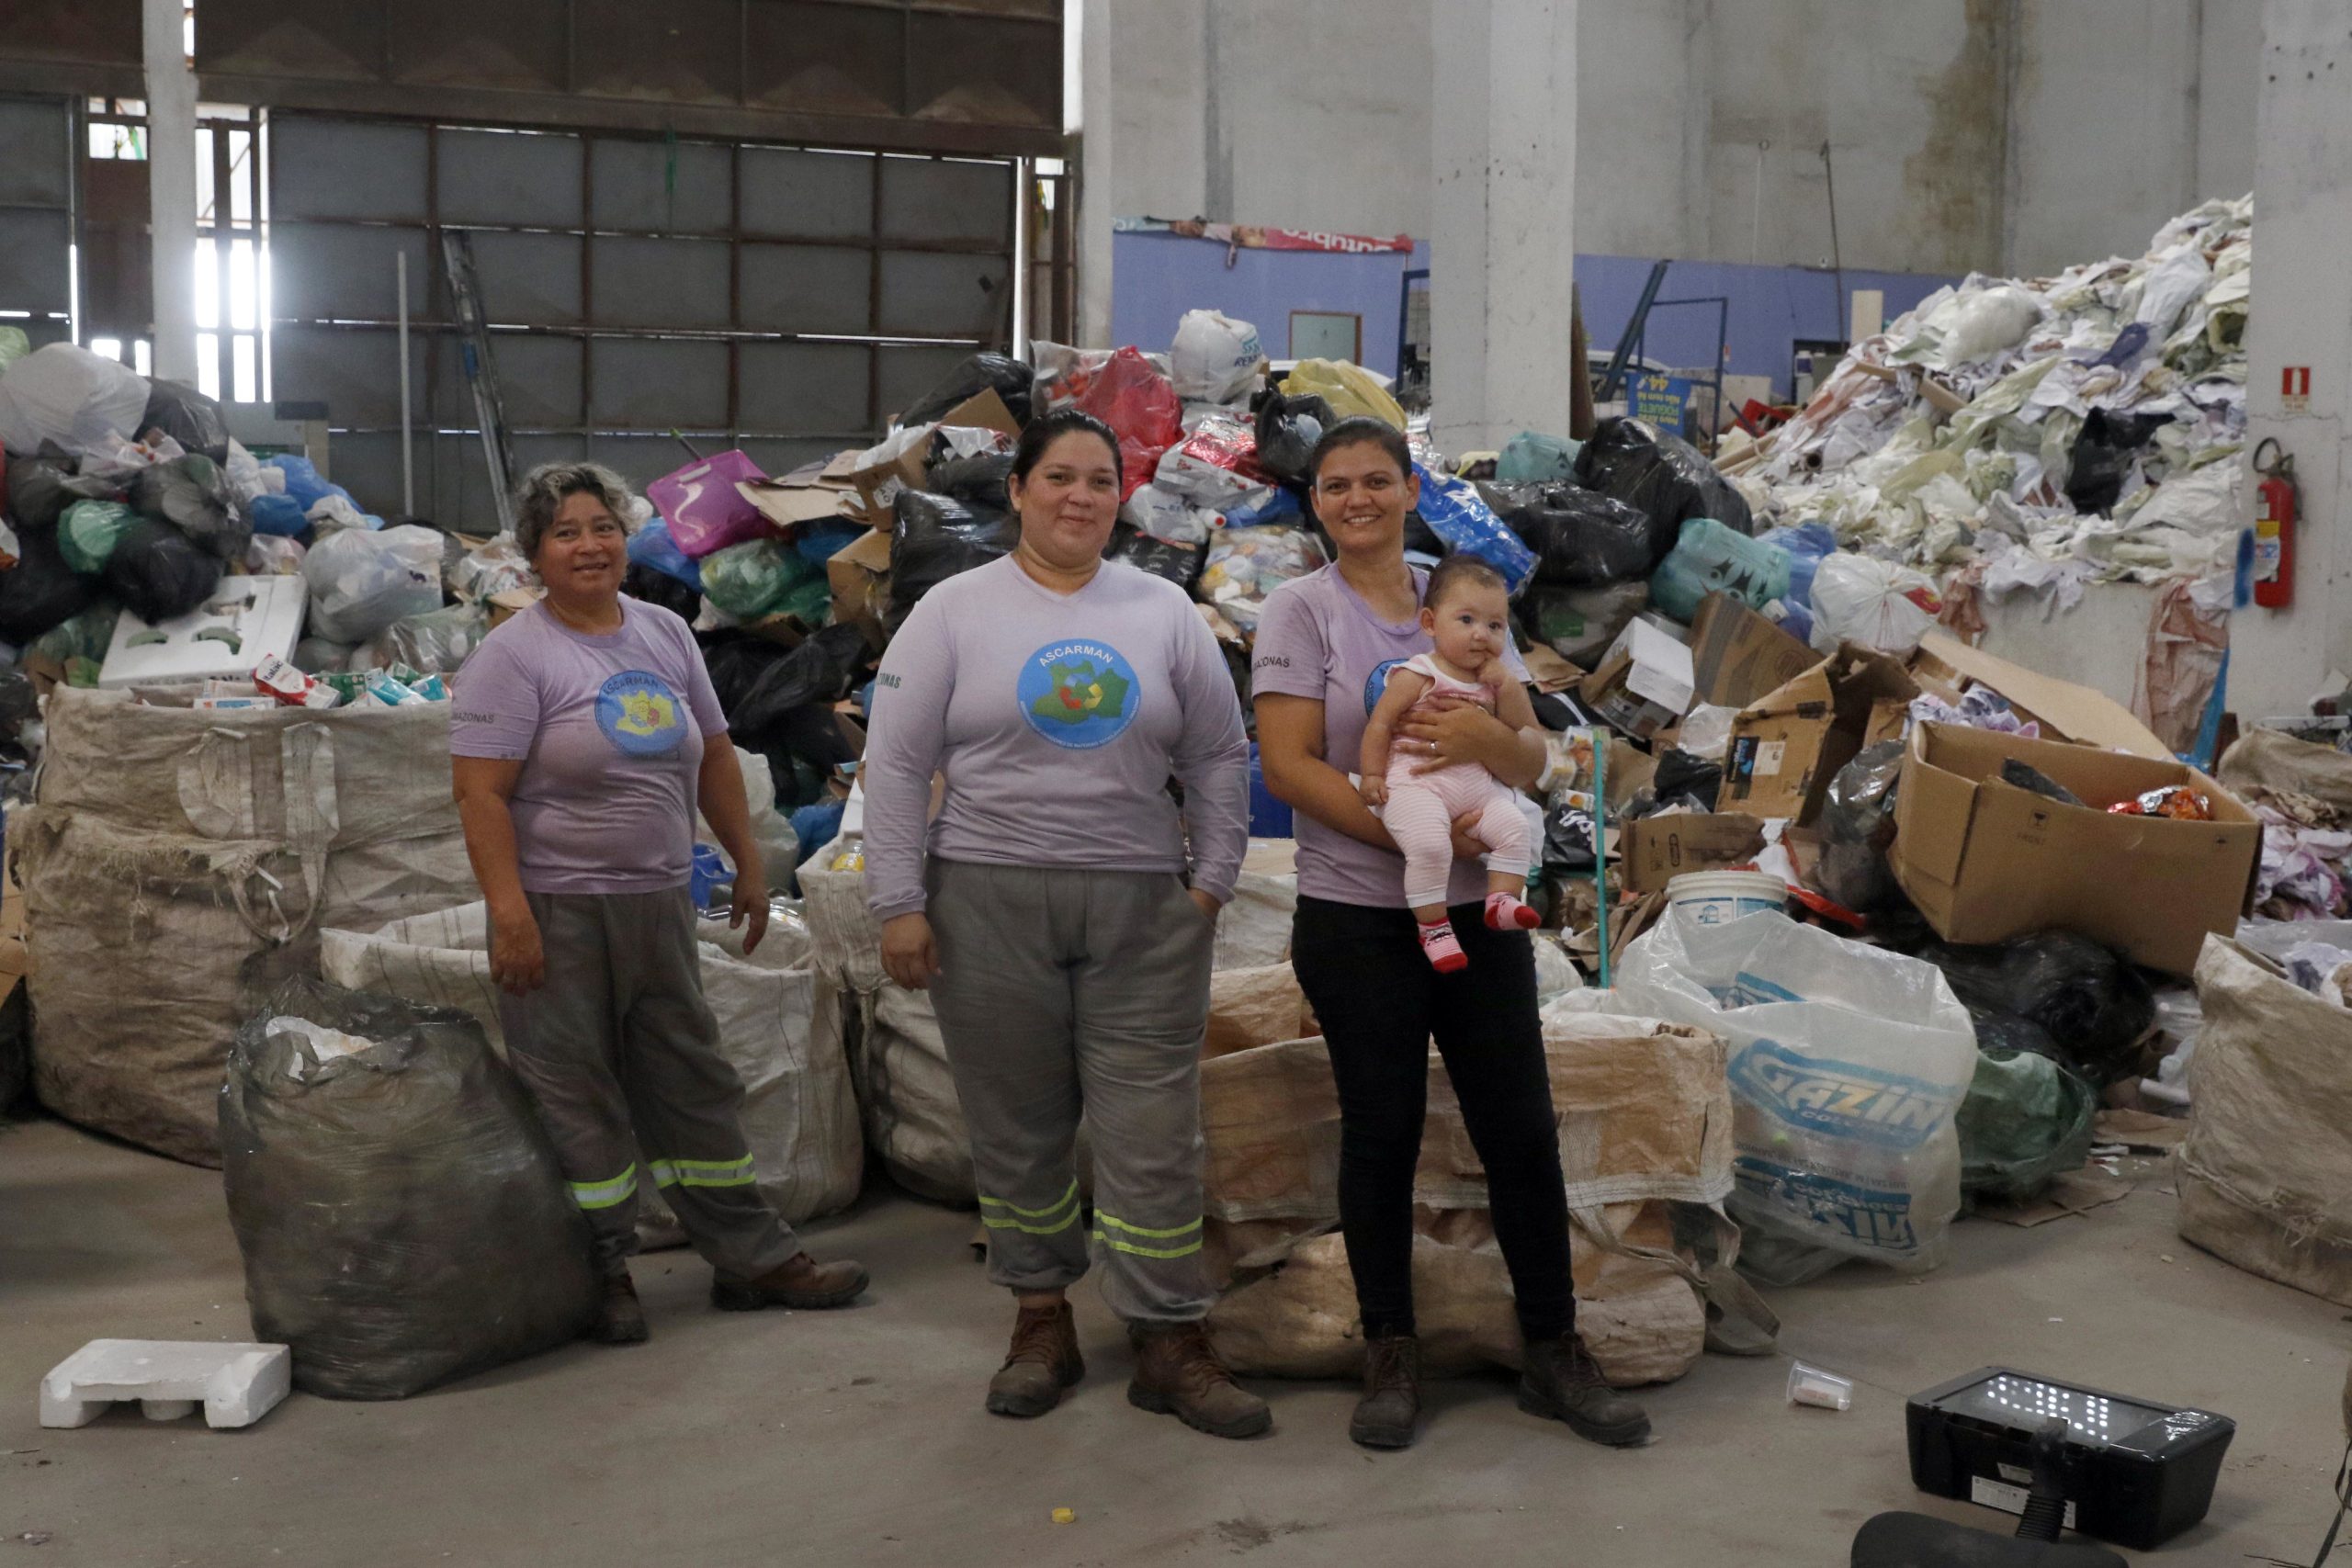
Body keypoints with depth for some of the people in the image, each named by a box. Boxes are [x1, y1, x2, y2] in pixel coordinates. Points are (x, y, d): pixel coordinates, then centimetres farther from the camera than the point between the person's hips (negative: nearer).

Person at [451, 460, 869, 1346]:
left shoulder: (665, 634, 10)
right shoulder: (514, 656, -9)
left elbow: (714, 757, 17)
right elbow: (481, 794, -15)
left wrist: (748, 864, 15)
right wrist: (509, 916, -21)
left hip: (659, 904, 6)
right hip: (559, 911, -6)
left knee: (695, 1087, 13)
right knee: (577, 1099, 2)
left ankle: (753, 1257, 21)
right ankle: (601, 1275, 16)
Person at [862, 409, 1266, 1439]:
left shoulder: (1164, 613, 9)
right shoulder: (954, 611, 3)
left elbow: (1219, 757, 11)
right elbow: (896, 763, 0)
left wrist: (1212, 878, 3)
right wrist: (899, 904, -5)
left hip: (1143, 911, 1)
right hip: (989, 901, -1)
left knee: (1155, 1134, 0)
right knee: (1018, 1127, 7)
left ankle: (1170, 1347, 8)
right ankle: (1042, 1323, 23)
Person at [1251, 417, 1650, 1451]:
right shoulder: (1300, 610, -2)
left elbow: (1533, 763, 5)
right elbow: (1289, 767, -12)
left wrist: (1484, 736, -19)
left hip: (1479, 912, 4)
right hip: (1356, 920, -3)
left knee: (1522, 1131, 5)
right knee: (1381, 1134, 5)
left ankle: (1554, 1355, 19)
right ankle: (1390, 1358, 20)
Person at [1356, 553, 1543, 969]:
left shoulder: (1495, 681, 14)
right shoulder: (1418, 675, -3)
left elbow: (1526, 734, 9)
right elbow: (1380, 722, -2)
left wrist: (1506, 685, -2)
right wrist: (1373, 775, -7)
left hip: (1479, 787, 6)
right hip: (1417, 784, -6)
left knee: (1515, 828, -13)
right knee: (1429, 844, -27)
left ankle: (1502, 899, -6)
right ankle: (1432, 927, -14)